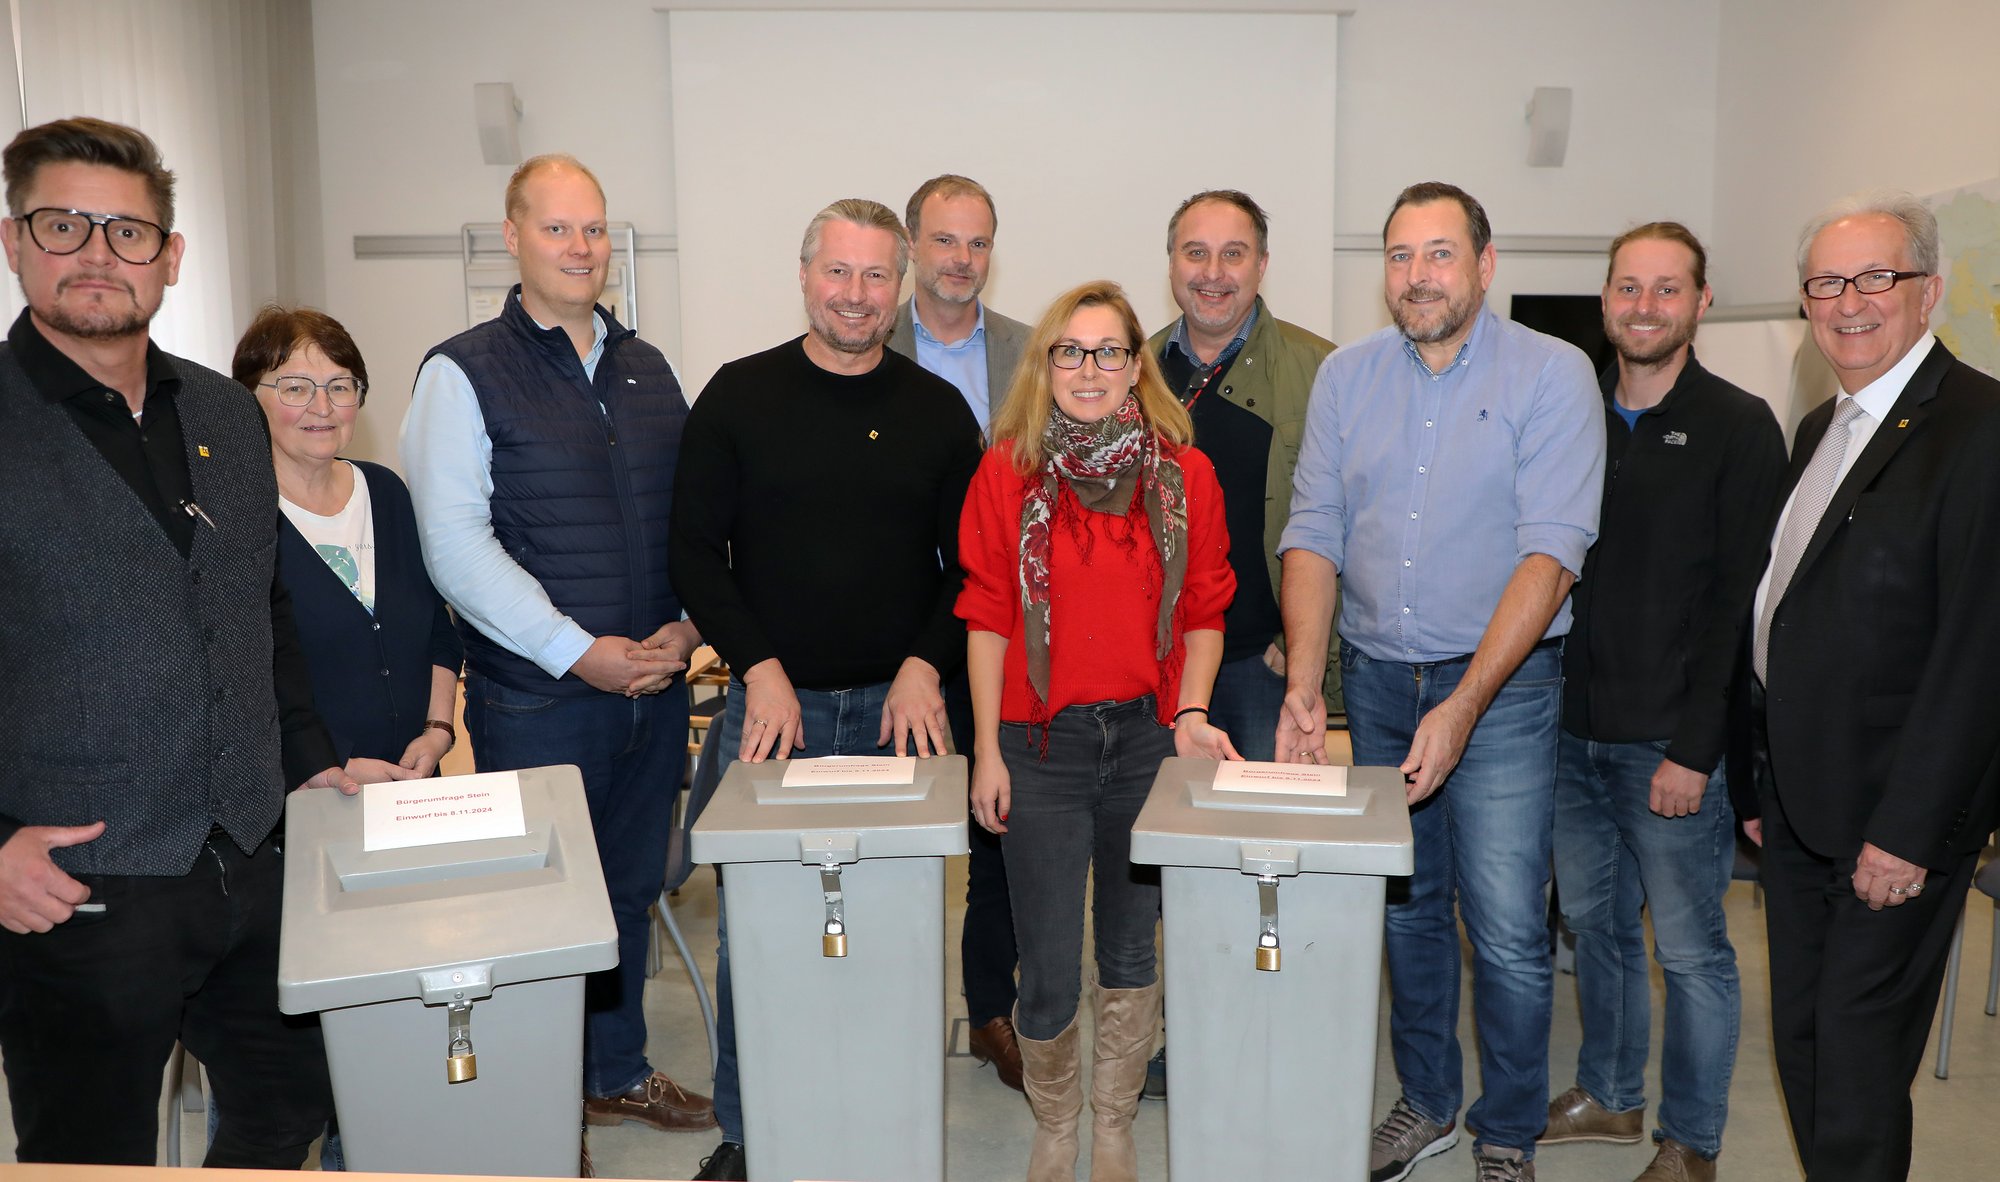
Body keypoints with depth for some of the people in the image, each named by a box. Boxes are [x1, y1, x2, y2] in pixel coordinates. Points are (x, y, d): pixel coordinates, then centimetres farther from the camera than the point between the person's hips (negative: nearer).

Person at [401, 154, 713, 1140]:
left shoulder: (647, 368, 12)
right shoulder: (463, 373, -5)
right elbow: (455, 543, -13)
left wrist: (688, 624, -4)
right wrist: (578, 651, -17)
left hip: (655, 687, 5)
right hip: (536, 698, -5)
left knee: (631, 885, 16)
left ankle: (618, 1070, 35)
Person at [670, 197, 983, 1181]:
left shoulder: (937, 410, 6)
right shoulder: (740, 396, 2)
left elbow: (972, 563, 7)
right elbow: (695, 549, 1)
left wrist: (925, 666, -7)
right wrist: (760, 669, -9)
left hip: (898, 707, 1)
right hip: (771, 703, -1)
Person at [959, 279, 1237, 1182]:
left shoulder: (1185, 475, 2)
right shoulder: (1007, 470, -1)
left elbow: (1202, 616, 7)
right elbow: (987, 619, 0)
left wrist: (1191, 715, -7)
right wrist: (986, 749, -2)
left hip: (1148, 740, 2)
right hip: (1042, 742, -1)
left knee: (1131, 952, 12)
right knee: (1048, 970, 3)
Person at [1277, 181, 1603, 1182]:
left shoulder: (1552, 374, -7)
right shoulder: (1347, 375, 5)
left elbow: (1550, 552, -16)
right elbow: (1314, 534, 1)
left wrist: (1464, 704, -23)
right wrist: (1302, 686, -11)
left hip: (1501, 679, -4)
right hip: (1375, 675, 4)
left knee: (1507, 931, -2)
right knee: (1405, 905, 15)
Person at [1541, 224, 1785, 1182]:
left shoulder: (1739, 427, -5)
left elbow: (1739, 601, -10)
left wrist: (1696, 747, -15)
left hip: (1671, 742, -5)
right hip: (1570, 730, 5)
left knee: (1689, 948, 6)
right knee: (1595, 922, 17)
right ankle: (1610, 1096, 36)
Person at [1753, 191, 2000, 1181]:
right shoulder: (1821, 430, 13)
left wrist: (1908, 830, -19)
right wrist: (1762, 780, 13)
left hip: (1893, 814, -8)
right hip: (1800, 803, 8)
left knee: (1859, 1052, 3)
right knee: (1801, 1036, 16)